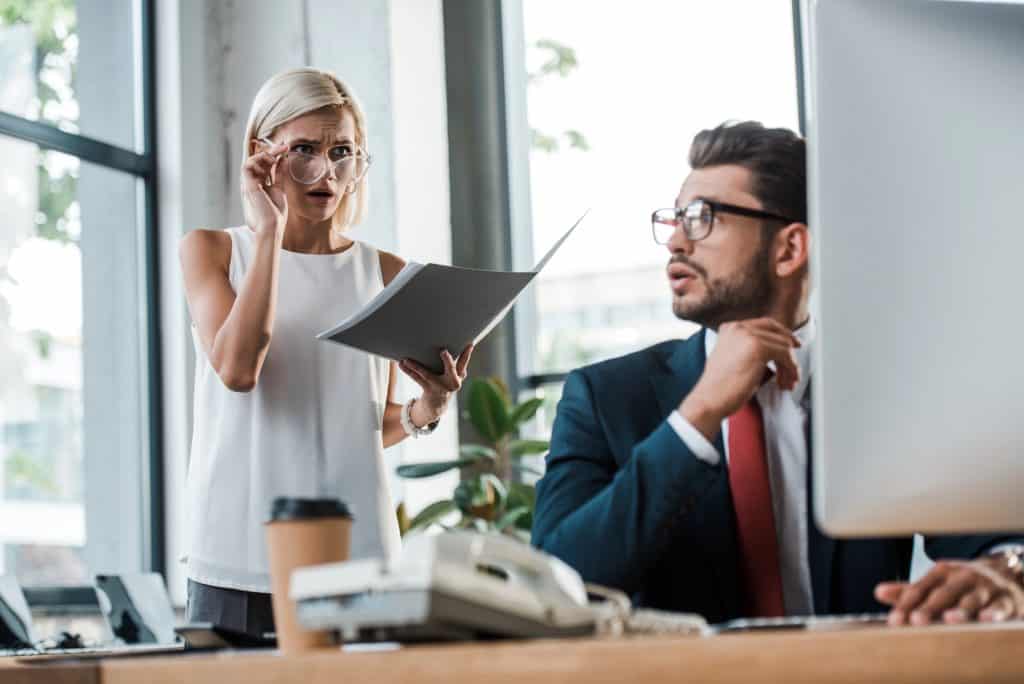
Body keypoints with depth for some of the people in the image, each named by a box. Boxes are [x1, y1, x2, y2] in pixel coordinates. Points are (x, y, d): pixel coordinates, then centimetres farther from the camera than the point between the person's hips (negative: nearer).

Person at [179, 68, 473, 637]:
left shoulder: (386, 273, 9)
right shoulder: (212, 250, 5)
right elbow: (237, 370, -14)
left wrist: (425, 411, -6)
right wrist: (269, 230, -12)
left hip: (356, 553, 2)